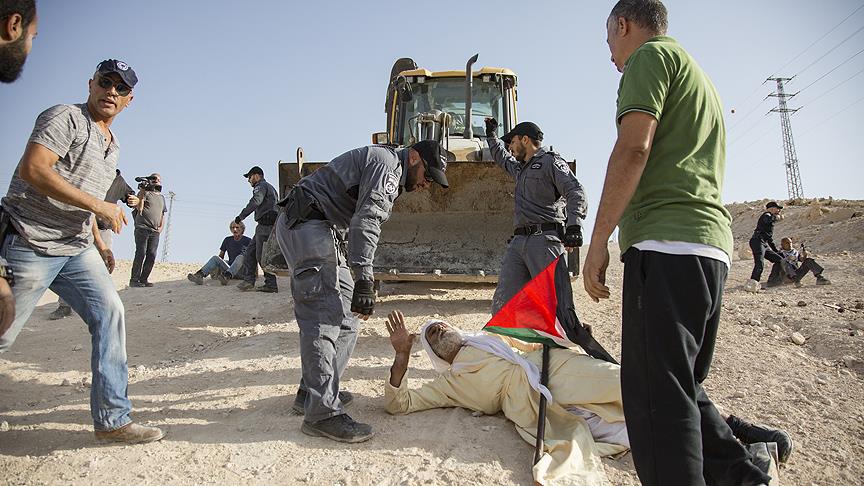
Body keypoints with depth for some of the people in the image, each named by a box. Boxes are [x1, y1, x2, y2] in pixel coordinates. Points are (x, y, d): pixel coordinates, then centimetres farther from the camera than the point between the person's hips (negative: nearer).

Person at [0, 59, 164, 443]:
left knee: (110, 313, -4)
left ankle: (113, 419, 0)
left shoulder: (112, 146, 19)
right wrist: (99, 205, -21)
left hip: (76, 248, 8)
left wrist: (99, 243, 19)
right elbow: (32, 169, -22)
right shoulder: (66, 117, -7)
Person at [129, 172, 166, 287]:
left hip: (155, 231, 5)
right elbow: (139, 208, -8)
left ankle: (144, 279, 4)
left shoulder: (162, 197, 22)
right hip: (142, 228, -5)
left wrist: (161, 227, 9)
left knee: (152, 255, -1)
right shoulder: (145, 192, 5)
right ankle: (134, 279, -6)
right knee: (141, 253, -9)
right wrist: (142, 192, -7)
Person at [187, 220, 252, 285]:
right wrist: (215, 268, -2)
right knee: (215, 258, -20)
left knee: (240, 257, -36)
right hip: (230, 269, 4)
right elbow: (221, 256, 16)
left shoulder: (248, 241, 2)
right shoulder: (227, 240, 13)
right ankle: (199, 276, -44)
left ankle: (226, 277, -61)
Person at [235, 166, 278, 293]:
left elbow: (254, 202, -20)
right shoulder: (271, 188, 28)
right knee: (251, 251, 11)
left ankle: (271, 284, -6)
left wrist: (241, 216, -22)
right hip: (267, 225, 10)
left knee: (263, 256, -8)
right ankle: (248, 280, 10)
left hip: (265, 224, -10)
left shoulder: (261, 186, -3)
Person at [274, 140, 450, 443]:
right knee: (324, 317, -16)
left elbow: (358, 221, 29)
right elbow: (367, 220, -24)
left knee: (346, 313, 9)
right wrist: (364, 279, -31)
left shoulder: (389, 173, 25)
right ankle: (322, 413, -15)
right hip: (309, 225, -11)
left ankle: (312, 392, 15)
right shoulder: (387, 163, -8)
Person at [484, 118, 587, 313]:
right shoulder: (520, 168, 29)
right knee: (502, 302, 0)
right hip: (518, 241, 8)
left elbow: (576, 193, -11)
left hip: (545, 239, -8)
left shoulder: (551, 161, 3)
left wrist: (574, 226, -25)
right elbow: (502, 158, 54)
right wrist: (492, 136, 56)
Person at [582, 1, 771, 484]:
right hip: (713, 244, 10)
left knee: (657, 390, -11)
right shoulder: (699, 77, 32)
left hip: (667, 243, -10)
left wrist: (599, 241, -13)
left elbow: (634, 148, -13)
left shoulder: (650, 55, 3)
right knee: (683, 385, 16)